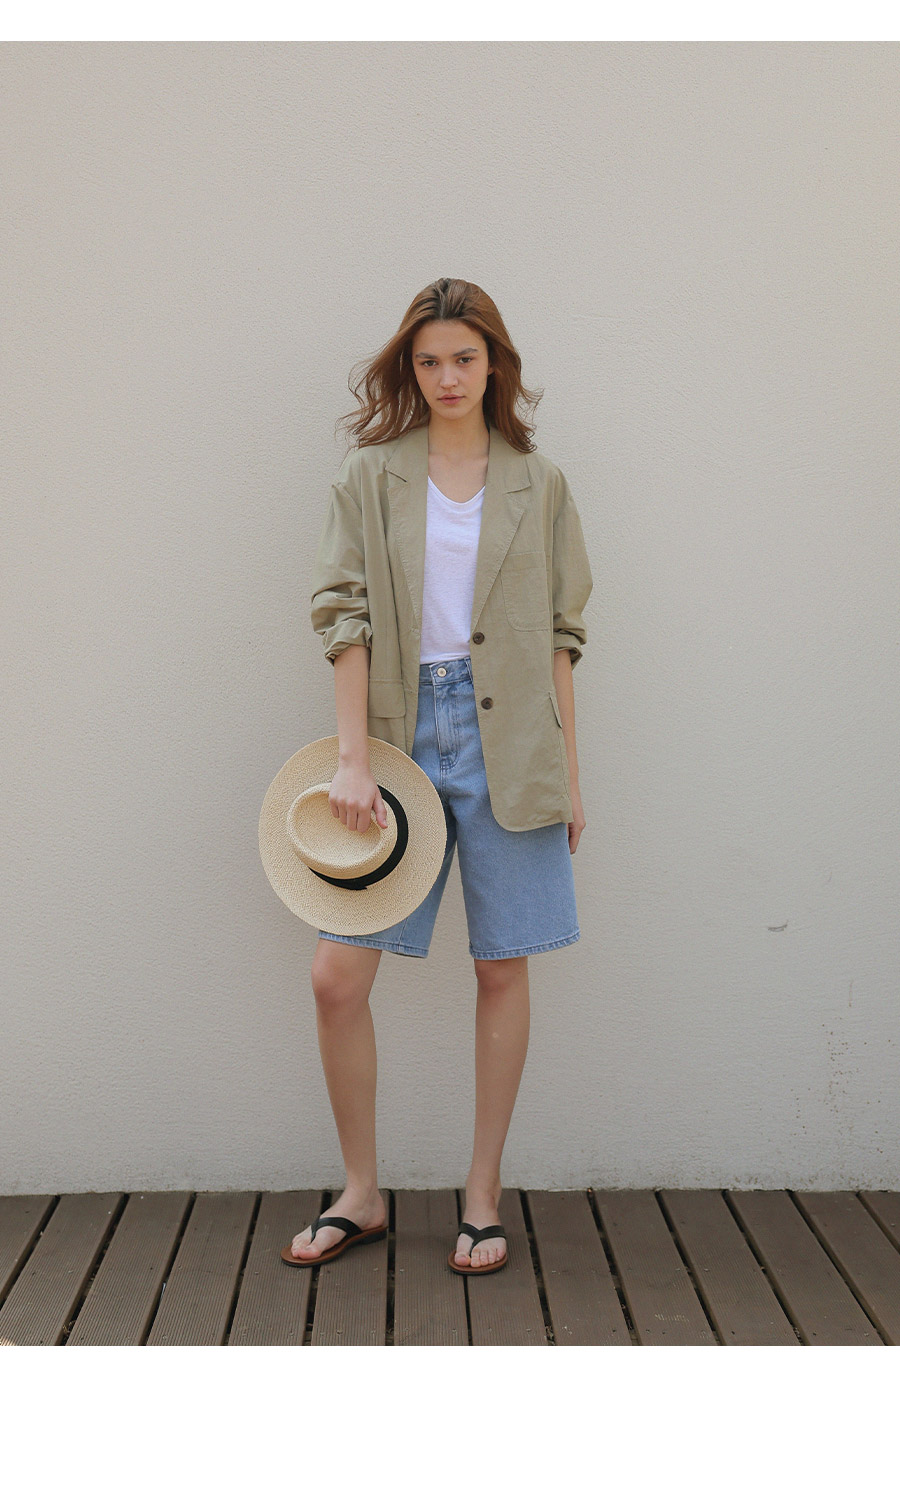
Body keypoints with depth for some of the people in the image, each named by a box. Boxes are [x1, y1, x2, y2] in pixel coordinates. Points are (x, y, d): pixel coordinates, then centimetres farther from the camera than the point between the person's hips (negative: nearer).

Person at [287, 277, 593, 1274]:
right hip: (400, 733, 0)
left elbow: (561, 635, 9)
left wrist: (570, 772, 5)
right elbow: (345, 616, -1)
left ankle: (482, 1196, 21)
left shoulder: (537, 484, 8)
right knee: (337, 975, -3)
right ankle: (361, 1194, 17)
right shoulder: (369, 477, 5)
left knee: (502, 968, 5)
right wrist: (352, 759, -9)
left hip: (506, 742, 1)